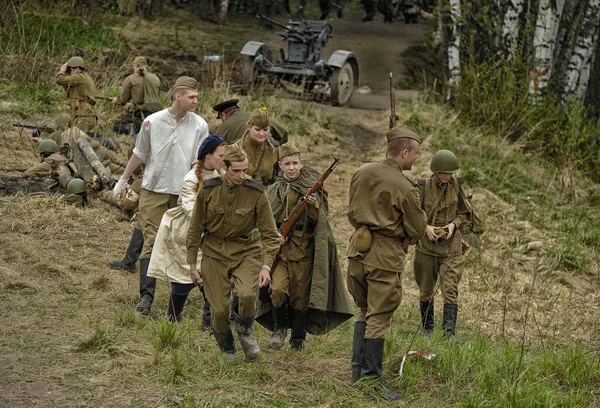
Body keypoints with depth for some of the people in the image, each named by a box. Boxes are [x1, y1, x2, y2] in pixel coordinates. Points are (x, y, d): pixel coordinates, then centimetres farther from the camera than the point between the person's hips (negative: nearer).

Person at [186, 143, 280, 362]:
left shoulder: (256, 193, -11)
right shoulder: (208, 190, -9)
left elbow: (269, 233, -7)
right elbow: (195, 229, 2)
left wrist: (266, 266, -18)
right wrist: (192, 264, 3)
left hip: (246, 252, -1)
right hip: (214, 252, 1)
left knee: (247, 295, -27)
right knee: (219, 309, -3)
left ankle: (245, 329, 7)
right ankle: (227, 350, 26)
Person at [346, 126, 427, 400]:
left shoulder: (362, 173, 3)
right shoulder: (404, 188, -16)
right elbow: (417, 229, -9)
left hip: (358, 250, 7)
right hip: (385, 255, -7)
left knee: (365, 311, 21)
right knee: (378, 318, 0)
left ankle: (358, 370, 24)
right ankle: (371, 380, 3)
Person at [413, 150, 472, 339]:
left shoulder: (456, 187, 0)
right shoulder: (423, 187, -7)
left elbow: (465, 214, 10)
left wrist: (454, 224, -9)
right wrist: (426, 227, -16)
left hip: (451, 246, 0)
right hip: (427, 245, 0)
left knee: (450, 290, -11)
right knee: (426, 291, 11)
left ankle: (449, 331, -14)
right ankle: (427, 328, 27)